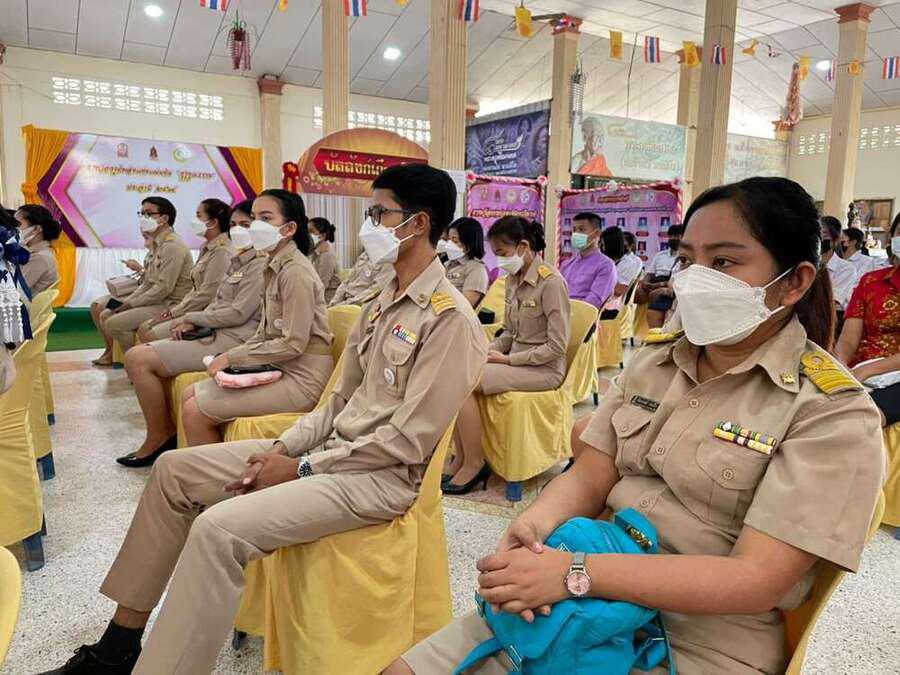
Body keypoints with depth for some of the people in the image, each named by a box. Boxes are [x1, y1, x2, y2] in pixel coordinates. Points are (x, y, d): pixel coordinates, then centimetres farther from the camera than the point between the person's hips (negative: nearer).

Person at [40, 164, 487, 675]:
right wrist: (284, 448, -1)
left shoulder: (450, 319, -17)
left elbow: (408, 442, -20)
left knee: (220, 528, -29)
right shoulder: (382, 301, 11)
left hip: (384, 476, -9)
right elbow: (341, 400, 14)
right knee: (174, 470, 6)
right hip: (334, 447, 9)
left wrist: (302, 468, -14)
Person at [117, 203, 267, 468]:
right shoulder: (240, 261, 20)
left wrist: (191, 317, -6)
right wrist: (191, 323, 2)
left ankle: (159, 439, 0)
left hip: (233, 340, -10)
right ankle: (167, 432, 9)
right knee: (137, 355, 6)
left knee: (139, 359, -15)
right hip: (215, 332, 10)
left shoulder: (260, 264, -11)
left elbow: (238, 314, -17)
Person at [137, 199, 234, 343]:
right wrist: (178, 306, 5)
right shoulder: (208, 248, 16)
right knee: (143, 329, 4)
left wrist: (172, 313, -13)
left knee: (150, 335, -14)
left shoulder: (222, 251, -17)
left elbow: (207, 294, -20)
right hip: (193, 310, 10)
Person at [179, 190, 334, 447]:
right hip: (276, 367, 9)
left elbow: (293, 344, -20)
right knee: (190, 394, 9)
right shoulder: (275, 266, 13)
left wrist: (233, 357, -13)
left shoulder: (295, 271, -17)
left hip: (302, 378, -9)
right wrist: (231, 356, 2)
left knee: (195, 412, -11)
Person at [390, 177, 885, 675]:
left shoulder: (833, 412, -12)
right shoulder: (652, 362, 6)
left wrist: (576, 572, -27)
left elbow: (757, 580, -19)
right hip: (597, 603, 5)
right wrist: (533, 525, -20)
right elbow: (588, 478, 3)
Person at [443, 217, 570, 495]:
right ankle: (460, 457, -6)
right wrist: (488, 349, -3)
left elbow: (556, 347, -17)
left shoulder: (551, 282, -15)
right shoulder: (513, 280, 10)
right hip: (517, 360, 8)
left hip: (544, 368, -8)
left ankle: (474, 464, -9)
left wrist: (507, 360, -16)